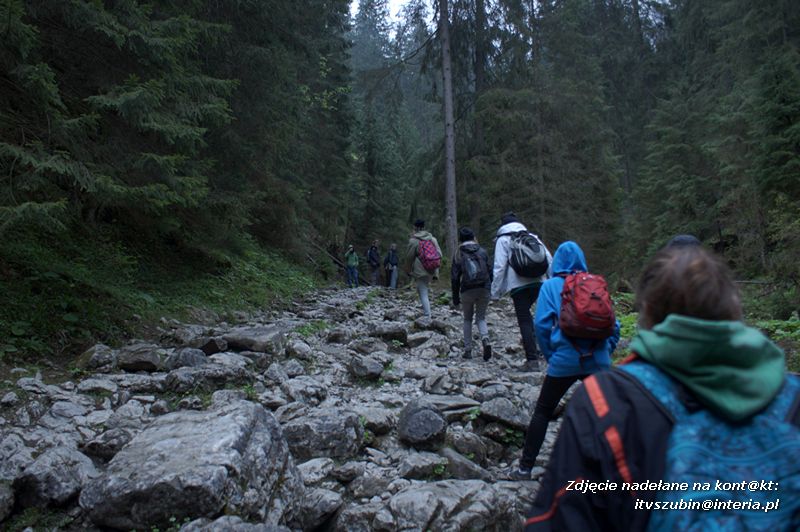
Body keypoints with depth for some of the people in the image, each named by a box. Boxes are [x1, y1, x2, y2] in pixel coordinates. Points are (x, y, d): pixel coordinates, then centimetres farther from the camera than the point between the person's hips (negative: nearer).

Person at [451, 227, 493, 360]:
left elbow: (455, 278, 0)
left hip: (467, 291, -1)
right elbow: (490, 271, 2)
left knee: (467, 319, 16)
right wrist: (492, 289, 9)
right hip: (484, 289, 1)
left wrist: (455, 297, 6)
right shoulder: (482, 252, 5)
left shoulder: (458, 255, 2)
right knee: (481, 318, 13)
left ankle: (468, 350, 12)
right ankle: (485, 340, -15)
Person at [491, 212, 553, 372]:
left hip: (518, 285, -4)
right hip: (539, 282, 4)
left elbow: (499, 266, -5)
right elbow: (549, 260, 14)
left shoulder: (503, 239, 5)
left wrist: (496, 291, -2)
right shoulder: (532, 237, 19)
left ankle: (532, 360, -4)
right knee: (526, 316, 23)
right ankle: (533, 348, 15)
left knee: (524, 321, -1)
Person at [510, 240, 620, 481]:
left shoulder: (551, 285, 1)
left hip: (565, 360, -2)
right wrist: (605, 352, 12)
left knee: (543, 411, 10)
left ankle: (525, 467, 14)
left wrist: (550, 356, 4)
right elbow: (613, 325, 4)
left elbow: (542, 325, -7)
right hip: (598, 361, 2)